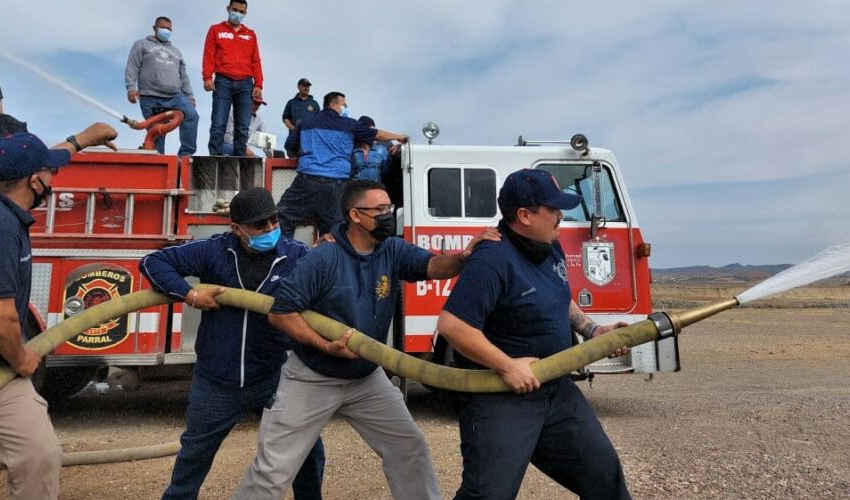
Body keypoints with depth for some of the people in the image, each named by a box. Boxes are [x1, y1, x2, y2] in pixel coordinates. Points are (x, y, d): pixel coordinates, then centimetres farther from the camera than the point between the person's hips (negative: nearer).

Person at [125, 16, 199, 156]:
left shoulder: (175, 51, 29)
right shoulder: (142, 45, 15)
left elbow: (184, 76, 26)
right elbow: (132, 68, 4)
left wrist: (189, 96, 17)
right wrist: (131, 88, -9)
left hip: (175, 97, 3)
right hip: (151, 99, -3)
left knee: (191, 115, -23)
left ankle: (186, 153, -23)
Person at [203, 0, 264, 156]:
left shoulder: (251, 34, 21)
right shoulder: (216, 30, 16)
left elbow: (255, 61, 14)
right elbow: (209, 55, 6)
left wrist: (258, 84, 3)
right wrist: (207, 77, -8)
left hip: (245, 84, 2)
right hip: (223, 82, -2)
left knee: (243, 127, -4)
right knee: (218, 124, -10)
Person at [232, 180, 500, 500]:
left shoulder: (393, 251, -6)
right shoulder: (323, 259, -21)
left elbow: (432, 266, -21)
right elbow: (280, 312, -19)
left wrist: (465, 256, -41)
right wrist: (326, 347, -25)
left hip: (366, 379, 5)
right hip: (311, 379, -4)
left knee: (409, 448, 9)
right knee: (274, 470, 6)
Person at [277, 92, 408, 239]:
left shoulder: (306, 123, 16)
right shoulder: (348, 124, 10)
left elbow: (289, 146, 20)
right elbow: (377, 134, 18)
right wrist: (399, 137, 34)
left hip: (307, 178, 1)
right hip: (336, 183, -1)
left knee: (282, 220, 4)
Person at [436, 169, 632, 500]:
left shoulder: (551, 248, 5)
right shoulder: (493, 260, -24)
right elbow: (451, 325, -29)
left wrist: (593, 331, 10)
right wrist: (507, 366, -26)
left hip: (555, 389, 9)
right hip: (499, 396, -9)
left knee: (603, 473, 19)